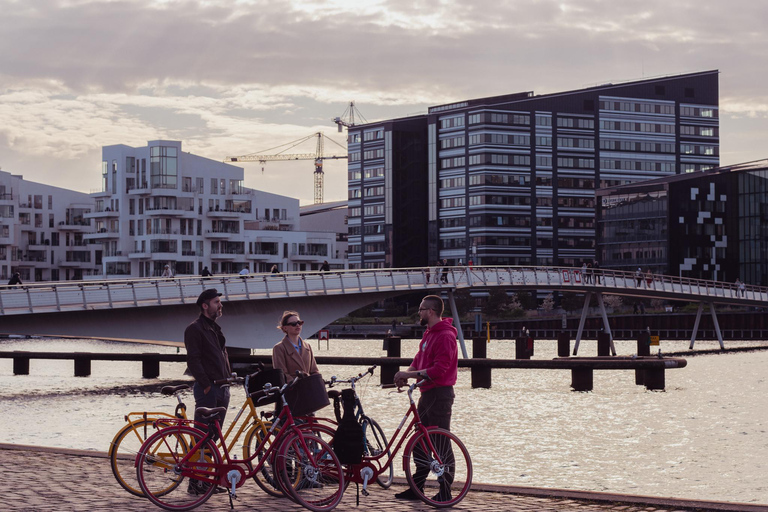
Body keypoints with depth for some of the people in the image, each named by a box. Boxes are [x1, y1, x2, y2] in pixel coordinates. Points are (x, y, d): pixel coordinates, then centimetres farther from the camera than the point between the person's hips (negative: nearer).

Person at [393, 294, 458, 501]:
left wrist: (409, 374, -21)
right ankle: (417, 488, 20)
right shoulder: (429, 334, 16)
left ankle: (445, 492, 0)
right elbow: (419, 360, 18)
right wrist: (406, 374, -2)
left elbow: (439, 369, -24)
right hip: (427, 393, 10)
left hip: (440, 394, -10)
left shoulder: (445, 336, -17)